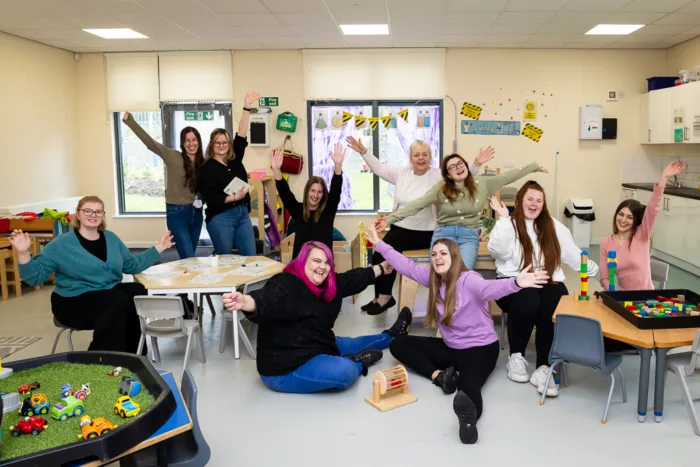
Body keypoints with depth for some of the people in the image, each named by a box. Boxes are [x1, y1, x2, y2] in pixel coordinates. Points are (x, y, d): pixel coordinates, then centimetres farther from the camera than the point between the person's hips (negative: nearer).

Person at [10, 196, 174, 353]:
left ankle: (128, 354, -15)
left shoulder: (111, 238, 15)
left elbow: (133, 265, 20)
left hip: (110, 293, 5)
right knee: (120, 301, -35)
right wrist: (23, 253, -21)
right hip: (74, 301, -5)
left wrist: (158, 248, 14)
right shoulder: (61, 244, -1)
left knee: (139, 292, -28)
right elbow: (35, 275, -4)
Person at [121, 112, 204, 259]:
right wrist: (130, 120, -23)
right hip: (177, 213, -5)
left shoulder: (203, 163, 6)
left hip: (196, 213, 5)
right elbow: (150, 143, -16)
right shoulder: (173, 157, -6)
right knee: (188, 258, -9)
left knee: (190, 257, 15)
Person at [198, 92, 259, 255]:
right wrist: (234, 197, -20)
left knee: (250, 257, 6)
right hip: (220, 218, -5)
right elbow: (209, 197, -13)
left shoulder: (235, 160, 8)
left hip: (243, 214, 5)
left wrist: (247, 107, -3)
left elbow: (241, 135, 2)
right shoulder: (207, 168, -5)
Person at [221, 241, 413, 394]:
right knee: (344, 370, -30)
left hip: (316, 350, 10)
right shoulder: (286, 285, -26)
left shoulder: (328, 285, 2)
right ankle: (358, 363, 4)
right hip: (286, 368, -10)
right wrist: (245, 302, -68)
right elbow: (267, 300, -46)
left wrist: (382, 268, 30)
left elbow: (353, 279, 18)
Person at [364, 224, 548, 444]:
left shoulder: (468, 280, -21)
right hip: (450, 347, 8)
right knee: (398, 344, 4)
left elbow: (489, 288, -41)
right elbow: (406, 265, 8)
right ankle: (439, 375, -17)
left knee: (468, 386, -39)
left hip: (480, 348, -8)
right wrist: (379, 243, 10)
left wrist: (515, 283, -63)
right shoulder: (433, 277, 1)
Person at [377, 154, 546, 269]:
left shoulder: (482, 184, 7)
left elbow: (510, 176, 11)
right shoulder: (441, 189, 1)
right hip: (443, 233, 0)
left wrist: (534, 166, 11)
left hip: (469, 235, 1)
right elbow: (416, 205, -8)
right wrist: (390, 218, -18)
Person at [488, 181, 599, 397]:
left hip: (549, 282, 3)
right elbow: (497, 251, -14)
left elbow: (574, 255, 22)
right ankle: (516, 356, -10)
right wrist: (503, 219, -16)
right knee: (527, 304, -35)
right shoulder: (509, 225, 5)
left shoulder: (553, 226, 18)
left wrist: (597, 271, 17)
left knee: (554, 309, -31)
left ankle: (543, 369, -23)